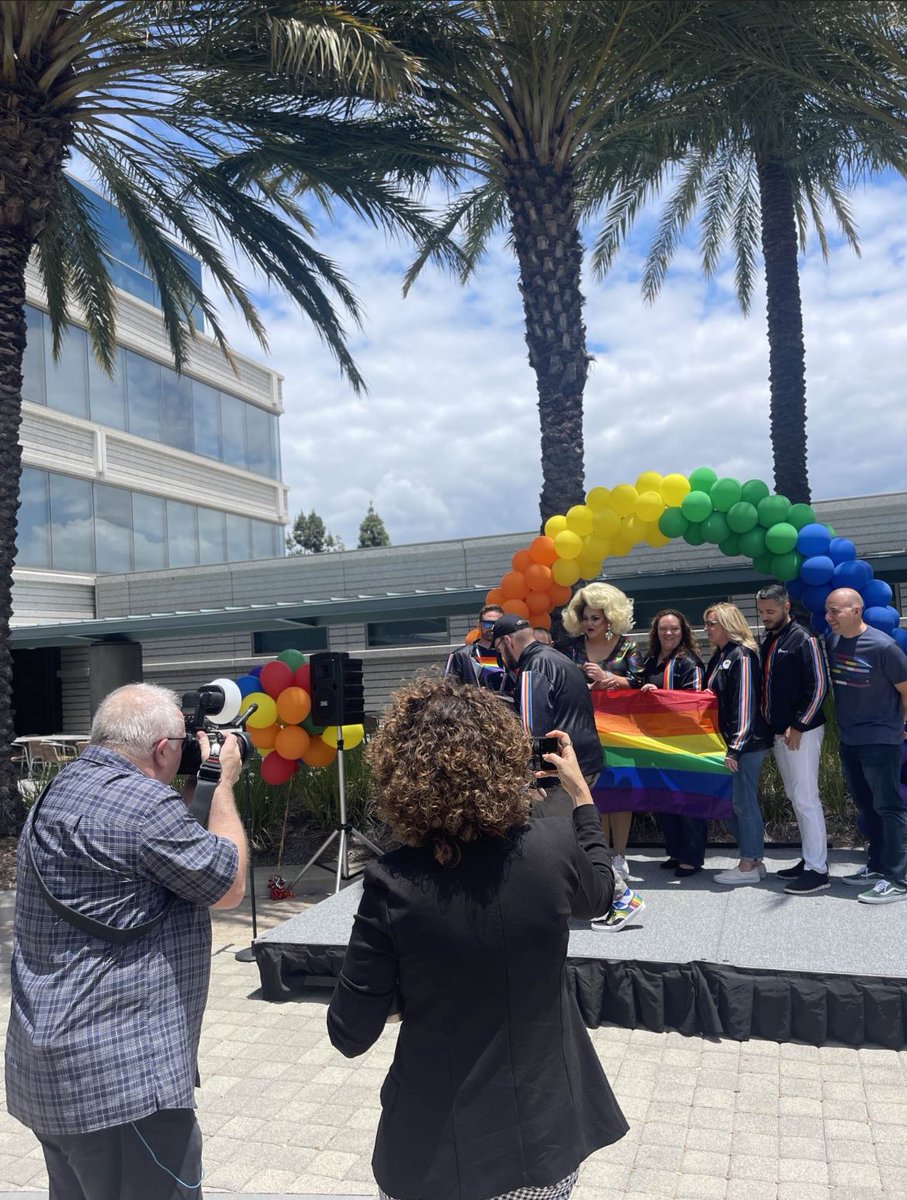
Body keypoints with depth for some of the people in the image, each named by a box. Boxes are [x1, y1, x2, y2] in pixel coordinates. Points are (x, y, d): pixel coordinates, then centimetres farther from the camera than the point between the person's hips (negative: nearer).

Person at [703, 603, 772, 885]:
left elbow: (745, 704, -19)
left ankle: (749, 866, 8)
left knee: (743, 801, -2)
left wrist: (735, 747, -21)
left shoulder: (742, 656, -13)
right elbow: (712, 698, 20)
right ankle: (753, 860, 22)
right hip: (727, 741, 9)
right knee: (730, 801, 12)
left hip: (747, 743, -9)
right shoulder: (719, 657, 14)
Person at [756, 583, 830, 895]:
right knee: (795, 798, 13)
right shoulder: (768, 642, 13)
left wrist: (798, 725, -18)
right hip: (778, 733, 8)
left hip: (801, 732, -8)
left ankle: (817, 870, -1)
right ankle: (809, 859, 22)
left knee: (806, 799, -7)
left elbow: (819, 687, -15)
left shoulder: (803, 639, -11)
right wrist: (771, 727, 12)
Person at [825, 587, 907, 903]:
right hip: (848, 740, 7)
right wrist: (844, 719, 12)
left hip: (880, 740, -7)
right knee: (866, 805, 17)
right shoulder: (831, 642, -1)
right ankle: (877, 866, 30)